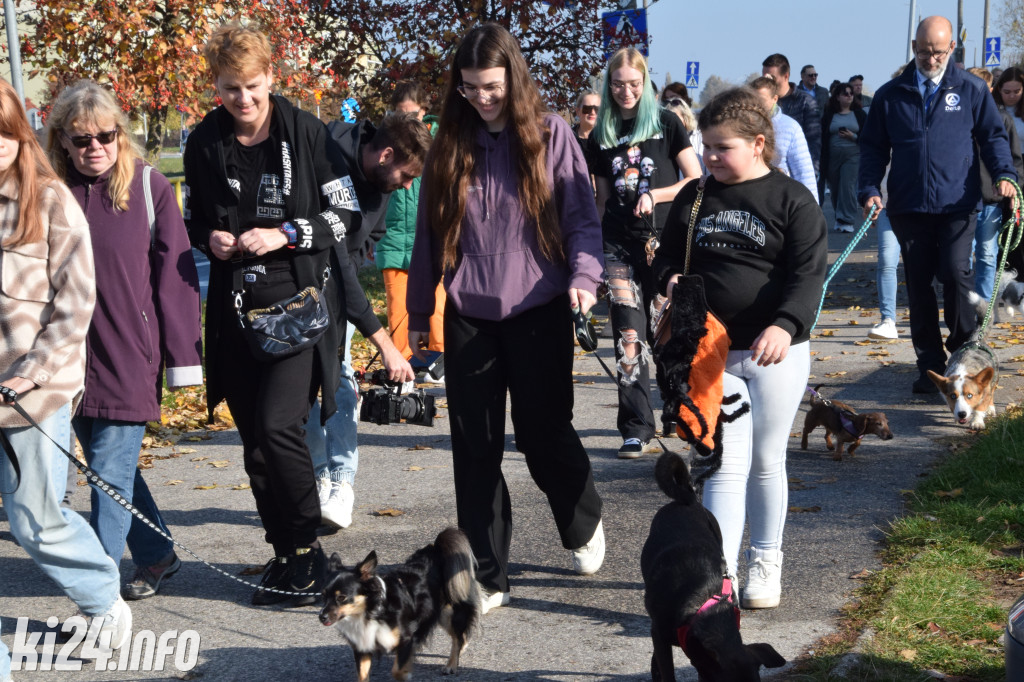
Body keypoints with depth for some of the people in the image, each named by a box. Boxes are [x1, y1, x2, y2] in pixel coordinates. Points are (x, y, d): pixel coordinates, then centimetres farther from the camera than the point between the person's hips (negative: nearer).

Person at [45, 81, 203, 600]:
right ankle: (156, 558, 30)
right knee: (107, 470, 13)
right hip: (72, 359, 4)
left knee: (112, 474, -6)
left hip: (130, 356, -4)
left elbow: (174, 274, -2)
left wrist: (183, 356, -5)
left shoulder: (148, 186, -3)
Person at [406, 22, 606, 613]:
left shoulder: (550, 133, -3)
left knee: (544, 434, 5)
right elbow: (430, 232, 12)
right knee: (476, 449, 3)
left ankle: (586, 525, 36)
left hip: (537, 312, -3)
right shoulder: (451, 142, 6)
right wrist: (419, 310, 15)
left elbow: (582, 217, -3)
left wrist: (584, 275, -21)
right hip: (469, 316, 3)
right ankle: (487, 577, 12)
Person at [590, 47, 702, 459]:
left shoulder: (666, 124, 3)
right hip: (620, 244, 2)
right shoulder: (601, 137, 12)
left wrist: (655, 195, -13)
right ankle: (636, 428, 1)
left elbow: (696, 181, 1)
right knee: (629, 338, -3)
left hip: (664, 240, -2)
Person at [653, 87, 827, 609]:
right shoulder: (694, 199, 7)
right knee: (727, 462, -5)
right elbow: (667, 255, 16)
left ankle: (765, 561, 27)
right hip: (713, 351, 2)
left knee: (766, 461, 10)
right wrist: (670, 279, -8)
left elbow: (809, 273, -12)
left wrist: (785, 325, -29)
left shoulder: (792, 200, -5)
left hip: (777, 351, -2)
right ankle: (719, 574, -6)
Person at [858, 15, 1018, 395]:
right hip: (908, 207, 2)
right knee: (918, 284, 5)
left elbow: (993, 135, 8)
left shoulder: (971, 90, 6)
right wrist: (869, 190, -4)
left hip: (958, 205, -2)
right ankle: (930, 367, 14)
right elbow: (873, 148, 10)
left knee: (955, 272, -16)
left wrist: (1004, 174, -10)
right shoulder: (890, 95, 9)